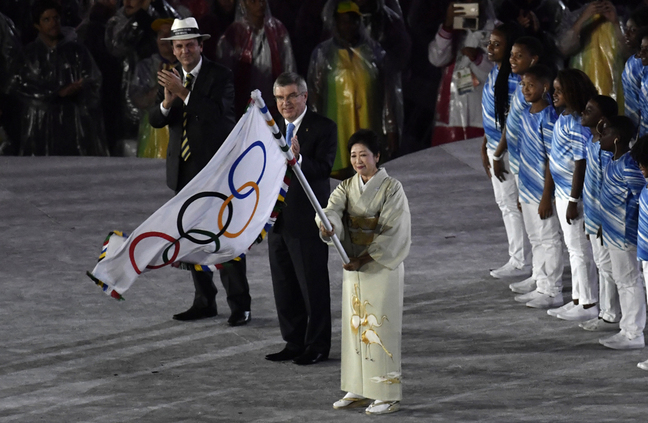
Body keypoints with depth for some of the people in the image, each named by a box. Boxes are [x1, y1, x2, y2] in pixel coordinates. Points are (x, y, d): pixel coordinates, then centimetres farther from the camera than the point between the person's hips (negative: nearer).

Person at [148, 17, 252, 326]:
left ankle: (239, 305, -5)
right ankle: (204, 302, 17)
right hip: (184, 170, 6)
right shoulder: (170, 78, 8)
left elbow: (217, 113, -23)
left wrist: (183, 93, -29)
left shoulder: (221, 76, -8)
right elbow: (154, 120, 1)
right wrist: (166, 102, -20)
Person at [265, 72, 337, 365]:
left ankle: (317, 346, 7)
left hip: (308, 220, -7)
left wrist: (299, 160, -37)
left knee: (313, 285, -1)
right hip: (278, 220, 7)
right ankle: (294, 343, 20)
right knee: (284, 287, 11)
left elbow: (324, 168, -19)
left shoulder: (323, 128, -7)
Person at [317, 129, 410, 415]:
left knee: (381, 328, -5)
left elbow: (392, 233, -14)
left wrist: (364, 258, -20)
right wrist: (327, 225, -35)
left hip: (382, 268, -6)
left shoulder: (392, 188, -9)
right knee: (355, 327, 9)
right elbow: (332, 209, -12)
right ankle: (358, 390, 17)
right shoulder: (347, 188, 7)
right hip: (353, 266, 6)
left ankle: (388, 394, -1)